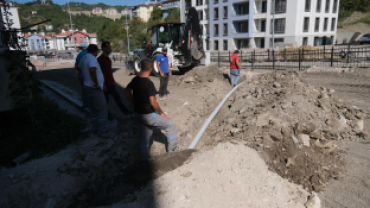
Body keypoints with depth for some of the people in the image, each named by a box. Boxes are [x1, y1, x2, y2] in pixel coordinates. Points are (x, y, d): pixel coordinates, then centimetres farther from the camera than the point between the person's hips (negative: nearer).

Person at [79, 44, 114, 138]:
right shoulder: (92, 58, -19)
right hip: (94, 89, -10)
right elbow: (92, 70, -38)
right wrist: (97, 84, -27)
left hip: (88, 87, 10)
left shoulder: (84, 58, 9)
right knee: (103, 110, -3)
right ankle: (102, 131, 2)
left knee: (93, 110, 16)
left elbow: (79, 67, 30)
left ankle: (96, 129, 26)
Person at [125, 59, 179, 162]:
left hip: (138, 113, 8)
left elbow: (127, 90, 17)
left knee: (144, 136, 21)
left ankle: (144, 158, 32)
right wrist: (161, 113, -12)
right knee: (170, 125, 9)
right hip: (148, 115, -8)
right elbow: (153, 102, -25)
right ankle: (172, 150, 20)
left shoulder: (135, 80, 1)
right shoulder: (148, 83, -24)